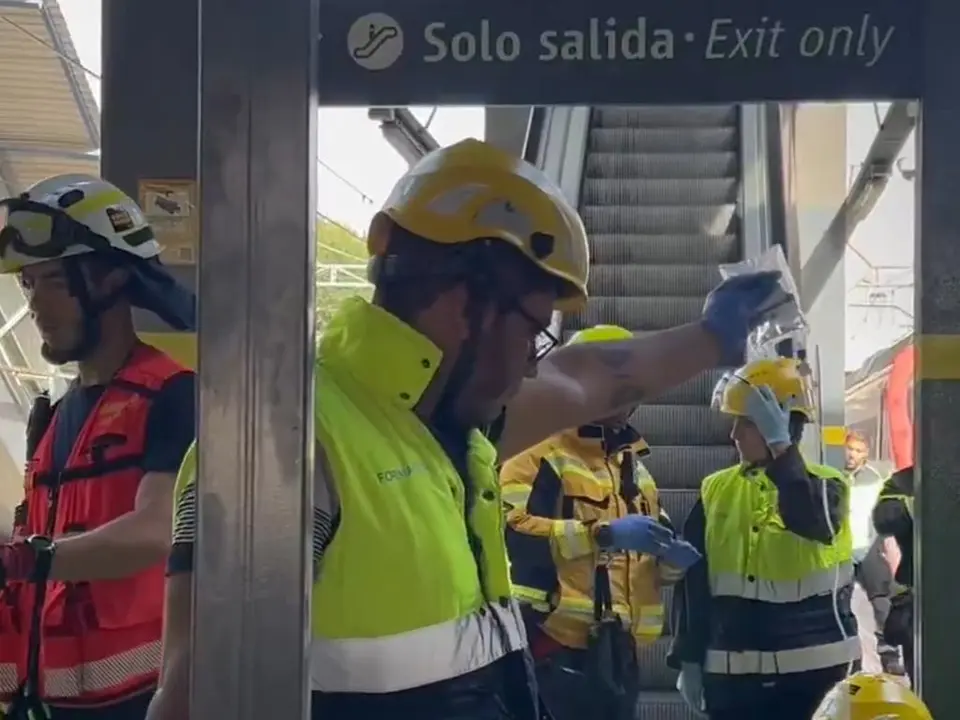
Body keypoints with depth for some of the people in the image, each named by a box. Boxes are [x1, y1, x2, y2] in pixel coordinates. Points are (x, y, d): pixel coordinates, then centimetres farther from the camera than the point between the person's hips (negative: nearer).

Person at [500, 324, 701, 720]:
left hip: (618, 646, 8)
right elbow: (511, 532, -22)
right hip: (557, 646, -8)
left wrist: (671, 556, 4)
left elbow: (648, 560, 29)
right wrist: (603, 532, -24)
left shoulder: (633, 466, 22)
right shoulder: (540, 456, -6)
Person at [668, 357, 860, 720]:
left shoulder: (824, 484, -2)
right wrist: (688, 658, 6)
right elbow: (692, 582, 9)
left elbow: (815, 524, -27)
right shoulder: (716, 490, 6)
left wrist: (780, 446, -29)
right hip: (732, 670, 3)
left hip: (812, 669, -3)